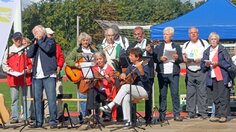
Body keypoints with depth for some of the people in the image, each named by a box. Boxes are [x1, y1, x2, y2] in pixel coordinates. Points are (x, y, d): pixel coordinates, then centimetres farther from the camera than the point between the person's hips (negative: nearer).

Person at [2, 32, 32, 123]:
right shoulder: (9, 50, 10)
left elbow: (32, 62, 8)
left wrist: (29, 69, -10)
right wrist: (9, 69, -5)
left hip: (25, 78, -1)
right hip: (13, 79, 1)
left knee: (26, 98, 0)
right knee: (14, 99, 4)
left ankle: (27, 117, 6)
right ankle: (14, 117, 9)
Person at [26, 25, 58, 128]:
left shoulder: (50, 41, 5)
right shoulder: (35, 44, 18)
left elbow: (48, 49, -16)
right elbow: (29, 54, 3)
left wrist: (39, 41, -3)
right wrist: (35, 43, -4)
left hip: (49, 75, -5)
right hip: (37, 76, 5)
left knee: (51, 99, -8)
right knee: (37, 99, 5)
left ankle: (53, 121, -4)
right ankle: (38, 121, 10)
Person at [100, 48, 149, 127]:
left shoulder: (144, 66, -4)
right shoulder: (131, 66, 16)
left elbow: (145, 79, -19)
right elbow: (123, 77, 21)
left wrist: (140, 69, -34)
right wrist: (122, 75, -2)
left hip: (143, 91, -6)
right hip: (132, 91, 6)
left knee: (125, 87, -31)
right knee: (125, 98, -30)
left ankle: (110, 105, -31)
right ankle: (127, 120, -29)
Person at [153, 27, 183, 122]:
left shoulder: (176, 47, 14)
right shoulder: (159, 47, 14)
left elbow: (181, 60, 8)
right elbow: (154, 59, 6)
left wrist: (177, 58, -13)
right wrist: (160, 59, -12)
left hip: (174, 73, 0)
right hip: (162, 73, 1)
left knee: (175, 93, -5)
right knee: (162, 94, 0)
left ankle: (176, 114, -3)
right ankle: (162, 115, 4)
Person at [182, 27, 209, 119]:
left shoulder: (204, 43, 6)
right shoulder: (186, 45, 18)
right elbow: (183, 57, 18)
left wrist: (200, 60, -15)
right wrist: (184, 59, -5)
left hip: (201, 71, -3)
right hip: (190, 72, 3)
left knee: (202, 92, -7)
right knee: (190, 93, 1)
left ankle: (203, 112, -4)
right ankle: (191, 112, 6)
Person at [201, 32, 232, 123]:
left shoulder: (223, 50, -1)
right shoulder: (207, 52, 13)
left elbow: (229, 63, -6)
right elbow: (202, 65, 16)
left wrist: (218, 63, -14)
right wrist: (206, 65, -5)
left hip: (222, 78, -5)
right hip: (212, 78, 5)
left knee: (223, 97, -7)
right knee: (215, 98, 7)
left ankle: (223, 115, -5)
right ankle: (218, 115, 12)